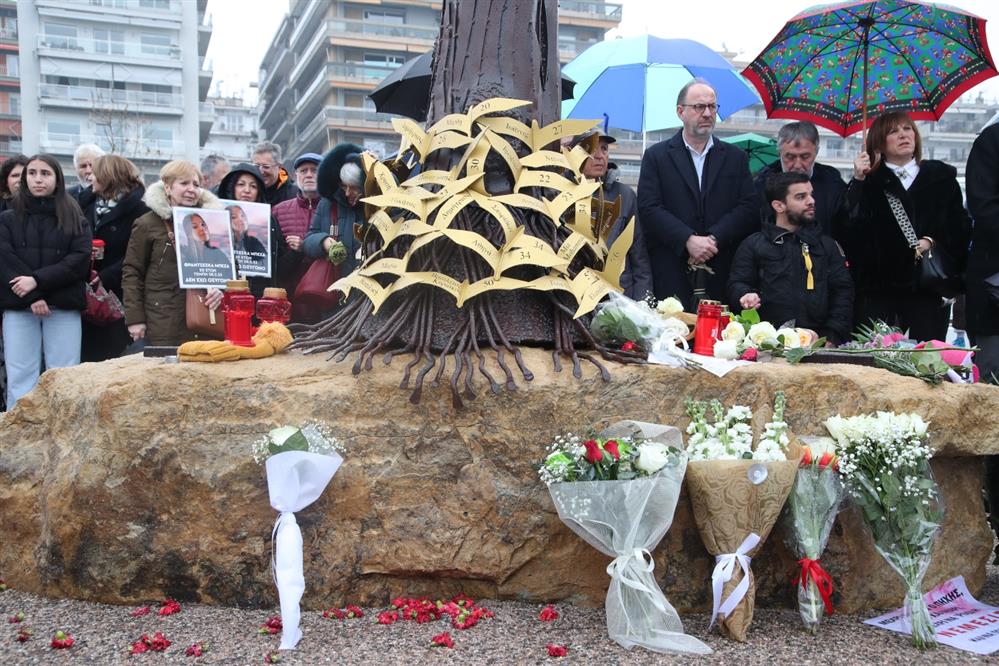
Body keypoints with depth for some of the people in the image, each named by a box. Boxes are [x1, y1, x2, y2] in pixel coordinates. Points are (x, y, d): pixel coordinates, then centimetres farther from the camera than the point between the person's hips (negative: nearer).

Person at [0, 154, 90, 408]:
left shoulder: (75, 220, 11)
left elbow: (80, 260, -3)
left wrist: (37, 280, -13)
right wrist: (32, 297, -13)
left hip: (64, 309, -1)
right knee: (20, 380, -2)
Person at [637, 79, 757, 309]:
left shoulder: (736, 157, 14)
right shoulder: (656, 156, 8)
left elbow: (749, 208, 4)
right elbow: (649, 209, -3)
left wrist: (714, 239, -11)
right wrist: (688, 240, -15)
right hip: (671, 275, -2)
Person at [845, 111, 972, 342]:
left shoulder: (942, 176, 13)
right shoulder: (869, 182, 6)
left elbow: (960, 225, 11)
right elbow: (849, 227, -7)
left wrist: (933, 241, -8)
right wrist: (858, 181, -14)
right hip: (879, 288, -1)